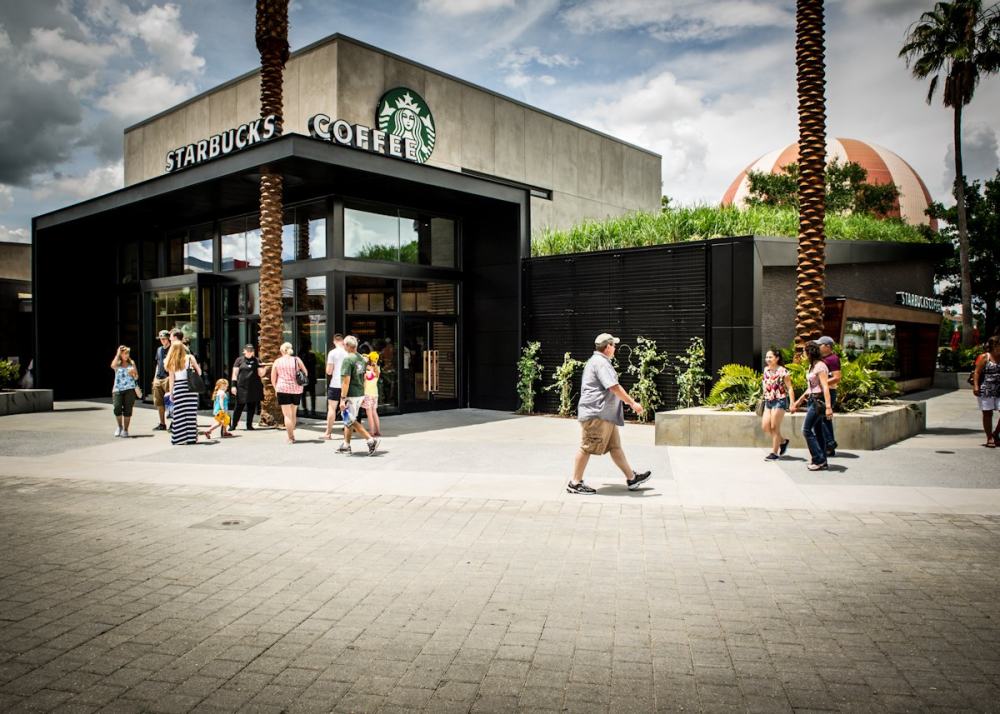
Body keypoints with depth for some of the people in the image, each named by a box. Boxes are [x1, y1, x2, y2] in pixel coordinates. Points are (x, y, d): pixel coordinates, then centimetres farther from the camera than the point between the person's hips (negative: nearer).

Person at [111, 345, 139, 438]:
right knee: (117, 408, -16)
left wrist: (133, 374, -11)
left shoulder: (132, 363, 11)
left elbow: (136, 377, 12)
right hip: (118, 389, -1)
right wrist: (118, 354, -10)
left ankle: (125, 430, 7)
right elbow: (113, 366, -18)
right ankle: (120, 426, 8)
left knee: (127, 409, -3)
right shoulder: (117, 364, 8)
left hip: (129, 389, 1)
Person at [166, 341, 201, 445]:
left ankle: (178, 438, 4)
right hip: (190, 388, 0)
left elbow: (171, 379, 3)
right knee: (191, 414, 3)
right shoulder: (190, 358, 1)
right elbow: (199, 372, 4)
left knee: (179, 415, 3)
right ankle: (191, 437, 4)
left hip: (178, 389, 1)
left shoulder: (171, 362, 3)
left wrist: (171, 393, 9)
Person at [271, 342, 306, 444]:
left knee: (287, 415, -1)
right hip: (296, 389, 2)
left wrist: (276, 389, 19)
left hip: (283, 389, -2)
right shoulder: (297, 360, 4)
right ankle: (291, 434, 23)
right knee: (293, 414, 17)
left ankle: (291, 438, -6)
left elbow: (273, 379, 6)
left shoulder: (277, 361, 3)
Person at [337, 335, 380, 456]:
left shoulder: (348, 359, -16)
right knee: (348, 420, 18)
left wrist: (343, 398, -19)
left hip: (351, 395, -9)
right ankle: (346, 446, 25)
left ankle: (371, 440, -11)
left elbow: (346, 381, -21)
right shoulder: (362, 358, 9)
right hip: (360, 394, 9)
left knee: (351, 421, -3)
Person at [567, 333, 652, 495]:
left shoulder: (595, 361, 21)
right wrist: (632, 403, -15)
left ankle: (632, 478, 19)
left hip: (605, 415, 11)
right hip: (597, 414, -11)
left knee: (615, 447, 13)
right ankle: (575, 483, 0)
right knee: (587, 448, -6)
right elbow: (614, 387, -20)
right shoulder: (601, 363, -14)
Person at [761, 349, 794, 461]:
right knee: (765, 427, 3)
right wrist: (764, 399, 17)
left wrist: (792, 403, -19)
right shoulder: (766, 370, 8)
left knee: (774, 427, -3)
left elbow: (789, 388, -13)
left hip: (779, 401, -7)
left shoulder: (783, 371, -12)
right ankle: (783, 441, 26)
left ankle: (775, 453, 8)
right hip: (768, 401, 7)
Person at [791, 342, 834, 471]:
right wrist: (800, 400, 28)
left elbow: (825, 387, -22)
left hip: (819, 400, -10)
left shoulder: (820, 366, -15)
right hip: (813, 400, 10)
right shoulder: (812, 366, 14)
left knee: (806, 430, -7)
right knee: (818, 431, 10)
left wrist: (828, 406, -28)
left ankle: (818, 459, -2)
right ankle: (822, 462, 14)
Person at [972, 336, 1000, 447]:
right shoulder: (985, 357, -2)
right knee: (987, 413, 2)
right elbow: (977, 372, -4)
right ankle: (989, 438, 11)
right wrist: (976, 386, -13)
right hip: (986, 391, -4)